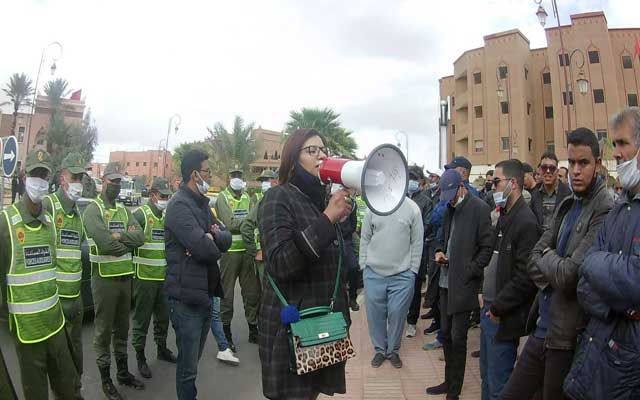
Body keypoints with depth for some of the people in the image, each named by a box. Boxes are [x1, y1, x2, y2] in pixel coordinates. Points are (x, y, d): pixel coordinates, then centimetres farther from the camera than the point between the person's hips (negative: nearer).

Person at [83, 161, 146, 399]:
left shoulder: (124, 211, 12)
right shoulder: (93, 210, -9)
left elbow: (140, 238, -3)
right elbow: (105, 243, -23)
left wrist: (119, 236, -17)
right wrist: (128, 242, -8)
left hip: (125, 276, 6)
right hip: (104, 278, -6)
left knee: (122, 328, 17)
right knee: (104, 330, 6)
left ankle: (123, 372, 32)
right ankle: (106, 380, 20)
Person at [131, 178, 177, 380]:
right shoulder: (141, 214, -11)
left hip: (165, 276, 7)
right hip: (145, 277, -6)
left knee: (163, 315, 18)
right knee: (142, 318, 5)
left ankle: (162, 348, 36)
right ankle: (140, 357, 18)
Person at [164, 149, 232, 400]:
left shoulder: (202, 203, 14)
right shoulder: (179, 205, -17)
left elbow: (226, 239, 7)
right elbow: (204, 249, -27)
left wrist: (215, 236, -16)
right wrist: (215, 244, -4)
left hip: (205, 293, 9)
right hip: (187, 297, -9)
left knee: (194, 359, 23)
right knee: (188, 365, 4)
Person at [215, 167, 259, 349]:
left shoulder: (247, 197, 12)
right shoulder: (222, 198, -4)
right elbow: (230, 223, -16)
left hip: (247, 250, 5)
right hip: (230, 251, -5)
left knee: (252, 292, 12)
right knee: (227, 294, 5)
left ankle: (253, 330, 27)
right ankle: (226, 333, 20)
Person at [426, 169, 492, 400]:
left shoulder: (479, 209, -10)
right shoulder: (450, 209, 13)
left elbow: (487, 247, -11)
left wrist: (469, 272, -16)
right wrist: (440, 251, 4)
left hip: (464, 284, -7)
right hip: (446, 282, 7)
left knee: (458, 338, 2)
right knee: (446, 334, 15)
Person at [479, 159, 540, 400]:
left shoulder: (526, 222, -18)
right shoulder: (504, 217, 11)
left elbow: (525, 277, -22)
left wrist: (498, 308, -15)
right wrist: (484, 292, 9)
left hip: (504, 317, -9)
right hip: (489, 309, 9)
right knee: (487, 375, 22)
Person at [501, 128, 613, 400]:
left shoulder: (605, 212, -16)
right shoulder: (566, 206, 8)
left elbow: (569, 276, -21)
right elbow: (533, 262, 6)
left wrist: (548, 256, -3)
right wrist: (555, 267, -13)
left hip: (568, 337, -7)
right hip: (542, 329, 7)